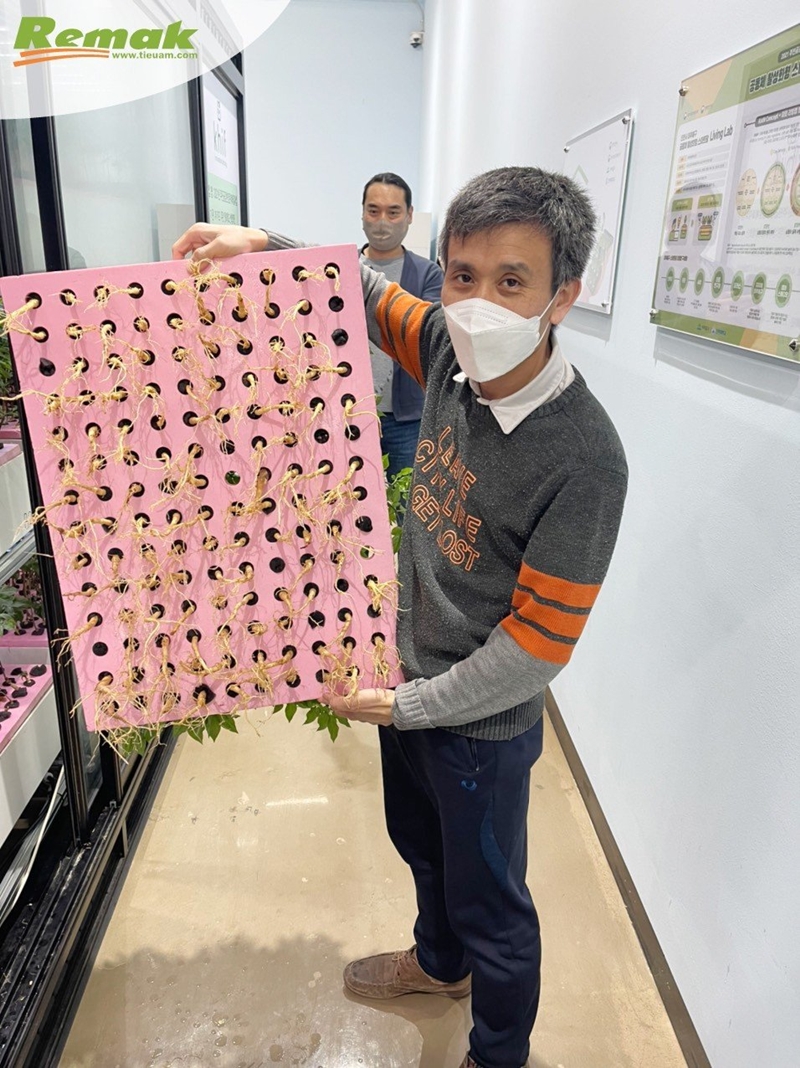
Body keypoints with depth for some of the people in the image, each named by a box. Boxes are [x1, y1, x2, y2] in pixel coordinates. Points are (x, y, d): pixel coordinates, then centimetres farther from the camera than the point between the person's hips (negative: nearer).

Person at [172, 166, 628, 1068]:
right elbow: (365, 292, 6)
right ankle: (439, 961, 63)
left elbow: (538, 644, -24)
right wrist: (263, 243, -9)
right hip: (410, 673, 7)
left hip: (483, 722, -7)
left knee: (490, 902, 19)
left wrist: (407, 707, -15)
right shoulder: (453, 354, -12)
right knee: (421, 845, 32)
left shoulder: (583, 459, -30)